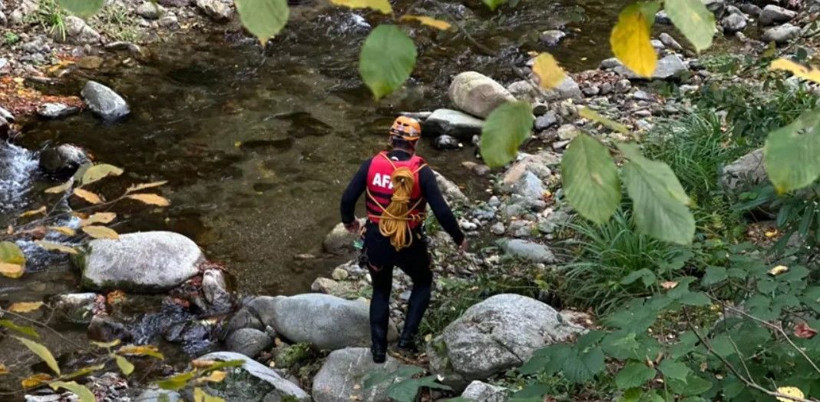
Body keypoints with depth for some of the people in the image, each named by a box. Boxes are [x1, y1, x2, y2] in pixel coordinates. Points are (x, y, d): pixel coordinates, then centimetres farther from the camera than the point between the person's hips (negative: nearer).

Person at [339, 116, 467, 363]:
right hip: (409, 243, -2)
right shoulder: (421, 171, -14)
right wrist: (459, 238, 0)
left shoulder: (372, 164, -8)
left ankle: (379, 347, 23)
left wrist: (348, 221, 16)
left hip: (375, 241, 2)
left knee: (381, 290, 25)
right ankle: (408, 335, 16)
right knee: (423, 282, 27)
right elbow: (441, 211, -15)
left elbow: (348, 198, -5)